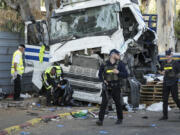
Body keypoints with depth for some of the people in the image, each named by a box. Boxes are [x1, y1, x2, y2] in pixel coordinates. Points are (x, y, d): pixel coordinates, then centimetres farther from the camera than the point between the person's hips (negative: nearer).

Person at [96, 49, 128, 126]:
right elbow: (100, 74, 12)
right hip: (106, 87, 0)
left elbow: (125, 75, -3)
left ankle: (120, 119, 28)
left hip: (115, 87, 0)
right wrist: (103, 80, -6)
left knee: (118, 103, 10)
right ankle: (100, 120, -11)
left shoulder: (120, 64, -2)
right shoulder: (104, 65, -1)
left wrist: (118, 72, -20)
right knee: (104, 103, -10)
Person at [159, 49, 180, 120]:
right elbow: (160, 71, 22)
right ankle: (165, 115, 4)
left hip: (173, 83, -4)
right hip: (166, 83, 5)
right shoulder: (164, 63, 9)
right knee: (165, 99, 1)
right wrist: (162, 72, 1)